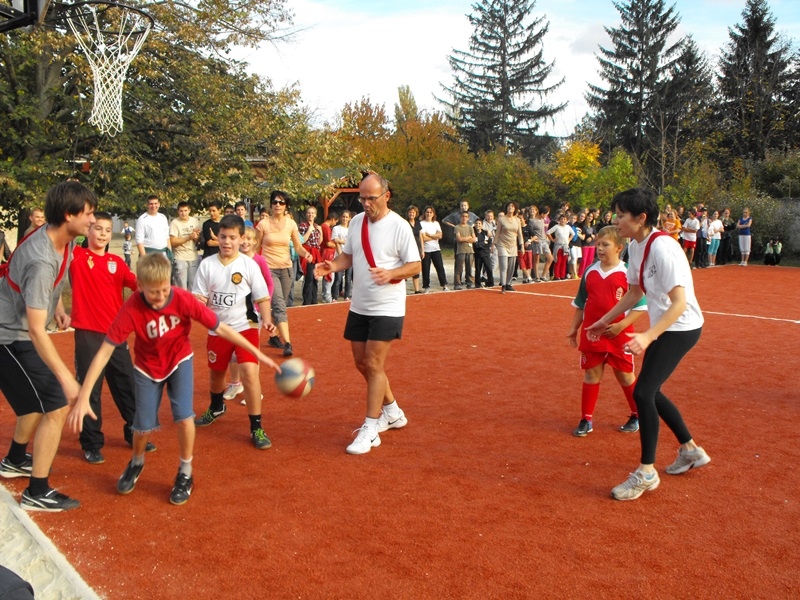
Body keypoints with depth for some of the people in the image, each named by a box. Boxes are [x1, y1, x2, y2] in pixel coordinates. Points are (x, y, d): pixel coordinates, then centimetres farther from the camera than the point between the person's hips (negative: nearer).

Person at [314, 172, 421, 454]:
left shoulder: (399, 226, -14)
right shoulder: (356, 221, 4)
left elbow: (415, 265, -12)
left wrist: (391, 274, -30)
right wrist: (333, 265, -7)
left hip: (387, 308, -7)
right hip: (359, 306, 7)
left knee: (373, 365, -8)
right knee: (362, 363, 13)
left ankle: (370, 431, 2)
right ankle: (392, 412, 32)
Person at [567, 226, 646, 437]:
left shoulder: (627, 274, -9)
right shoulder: (590, 272, 5)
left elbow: (640, 305, -9)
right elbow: (580, 304, 14)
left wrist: (621, 325, -20)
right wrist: (574, 329, 10)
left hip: (619, 336, -3)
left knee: (625, 376, 10)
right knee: (591, 375, 8)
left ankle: (637, 416, 28)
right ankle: (586, 420, 17)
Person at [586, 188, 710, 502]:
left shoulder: (662, 247, -25)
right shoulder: (635, 246, 2)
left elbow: (679, 302, -30)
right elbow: (634, 293, 15)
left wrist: (648, 336, -39)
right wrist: (605, 321, 16)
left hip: (681, 327, -9)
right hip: (664, 328, 9)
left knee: (643, 393, -14)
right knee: (650, 392, 16)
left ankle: (646, 472, 0)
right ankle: (691, 450, 35)